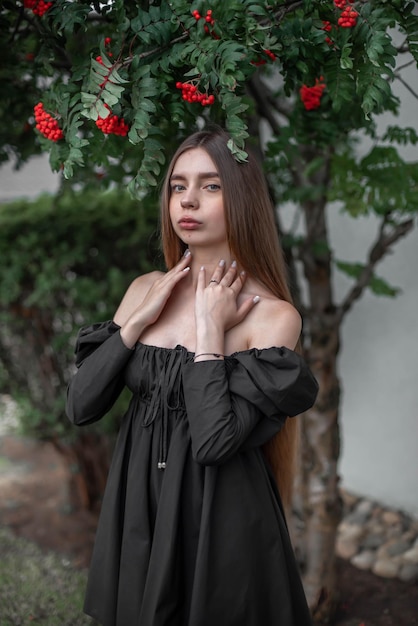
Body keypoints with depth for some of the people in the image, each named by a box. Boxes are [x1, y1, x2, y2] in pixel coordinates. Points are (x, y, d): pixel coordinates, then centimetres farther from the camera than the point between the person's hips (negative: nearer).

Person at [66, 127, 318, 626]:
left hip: (220, 515, -4)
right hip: (136, 503, 5)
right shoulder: (147, 289, 1)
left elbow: (213, 441, -24)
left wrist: (210, 329, -19)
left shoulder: (272, 315, -14)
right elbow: (81, 407, -5)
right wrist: (139, 319, -11)